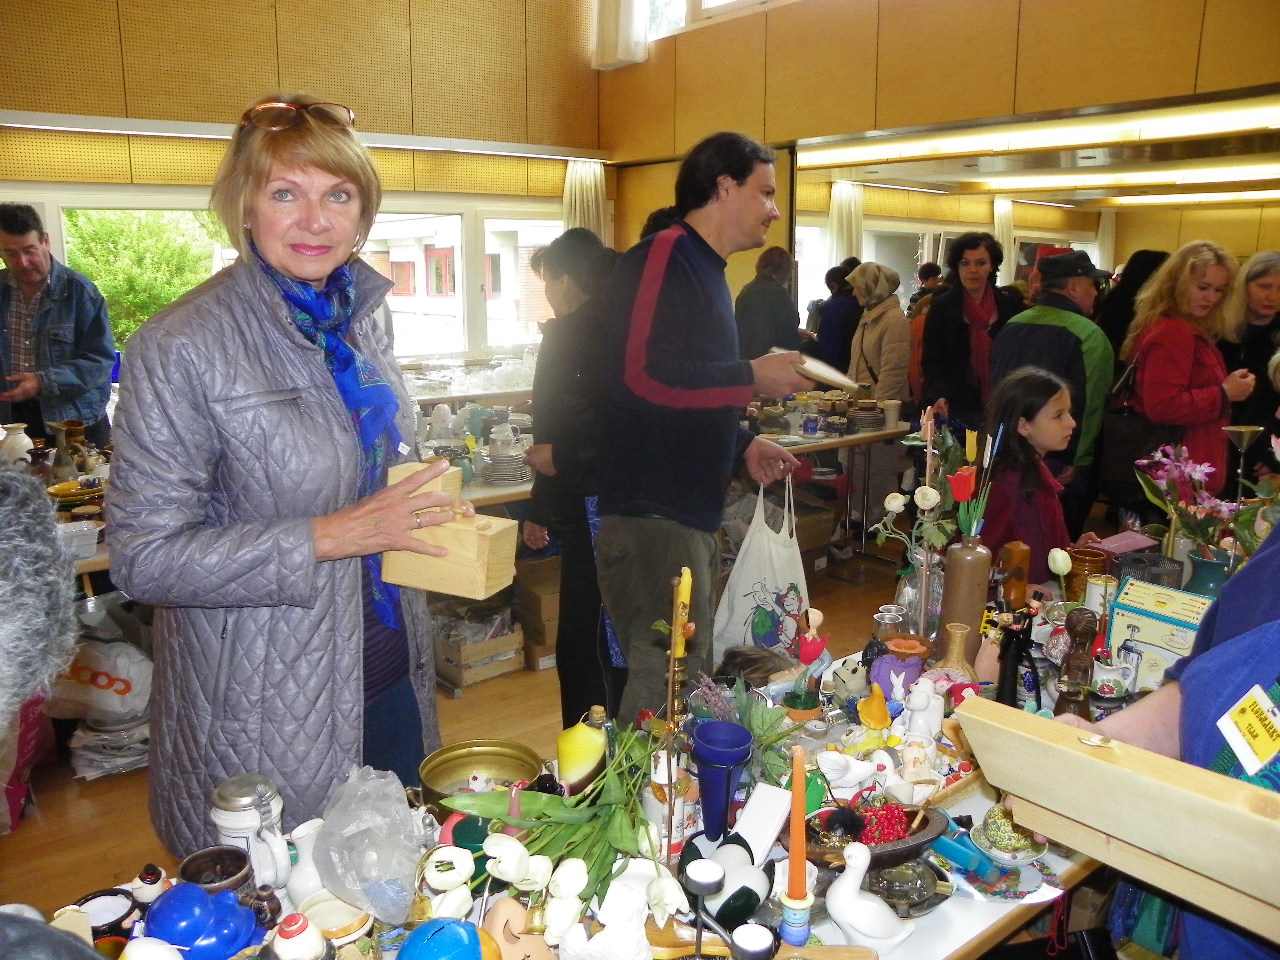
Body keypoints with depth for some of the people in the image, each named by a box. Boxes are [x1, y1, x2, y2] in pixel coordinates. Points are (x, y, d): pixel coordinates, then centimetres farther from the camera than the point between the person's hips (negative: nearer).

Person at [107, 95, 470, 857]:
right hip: (267, 724, -6)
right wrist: (327, 537, -25)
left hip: (392, 682, 6)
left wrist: (424, 506, -2)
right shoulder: (182, 347, -17)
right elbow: (144, 556, -18)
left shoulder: (364, 316, 3)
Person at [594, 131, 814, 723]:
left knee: (691, 685, 18)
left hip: (690, 515, 11)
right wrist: (753, 377, -16)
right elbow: (643, 375, -26)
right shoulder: (664, 255, -11)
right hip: (651, 515, -10)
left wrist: (743, 447, 13)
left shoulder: (702, 270, 20)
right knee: (664, 691, -6)